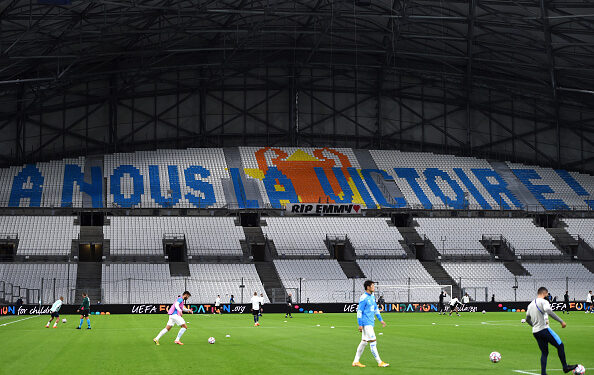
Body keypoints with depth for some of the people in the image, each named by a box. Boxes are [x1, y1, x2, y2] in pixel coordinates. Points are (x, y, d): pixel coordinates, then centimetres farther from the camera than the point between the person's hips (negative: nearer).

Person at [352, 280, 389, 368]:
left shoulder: (372, 296, 13)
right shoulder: (363, 298, -15)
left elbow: (376, 309, 23)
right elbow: (359, 311, -15)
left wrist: (380, 319, 21)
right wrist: (360, 325, -16)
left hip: (370, 323, 9)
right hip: (366, 323, -9)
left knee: (364, 342, 11)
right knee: (373, 342, -8)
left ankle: (356, 361, 16)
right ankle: (379, 362, -5)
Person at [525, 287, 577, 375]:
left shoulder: (531, 304, 17)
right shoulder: (543, 301, -8)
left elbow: (527, 319, 24)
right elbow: (549, 311, -27)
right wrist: (561, 321, -26)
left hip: (535, 332, 8)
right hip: (544, 329, -8)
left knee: (544, 352, 12)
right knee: (560, 346, 3)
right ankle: (565, 367, 7)